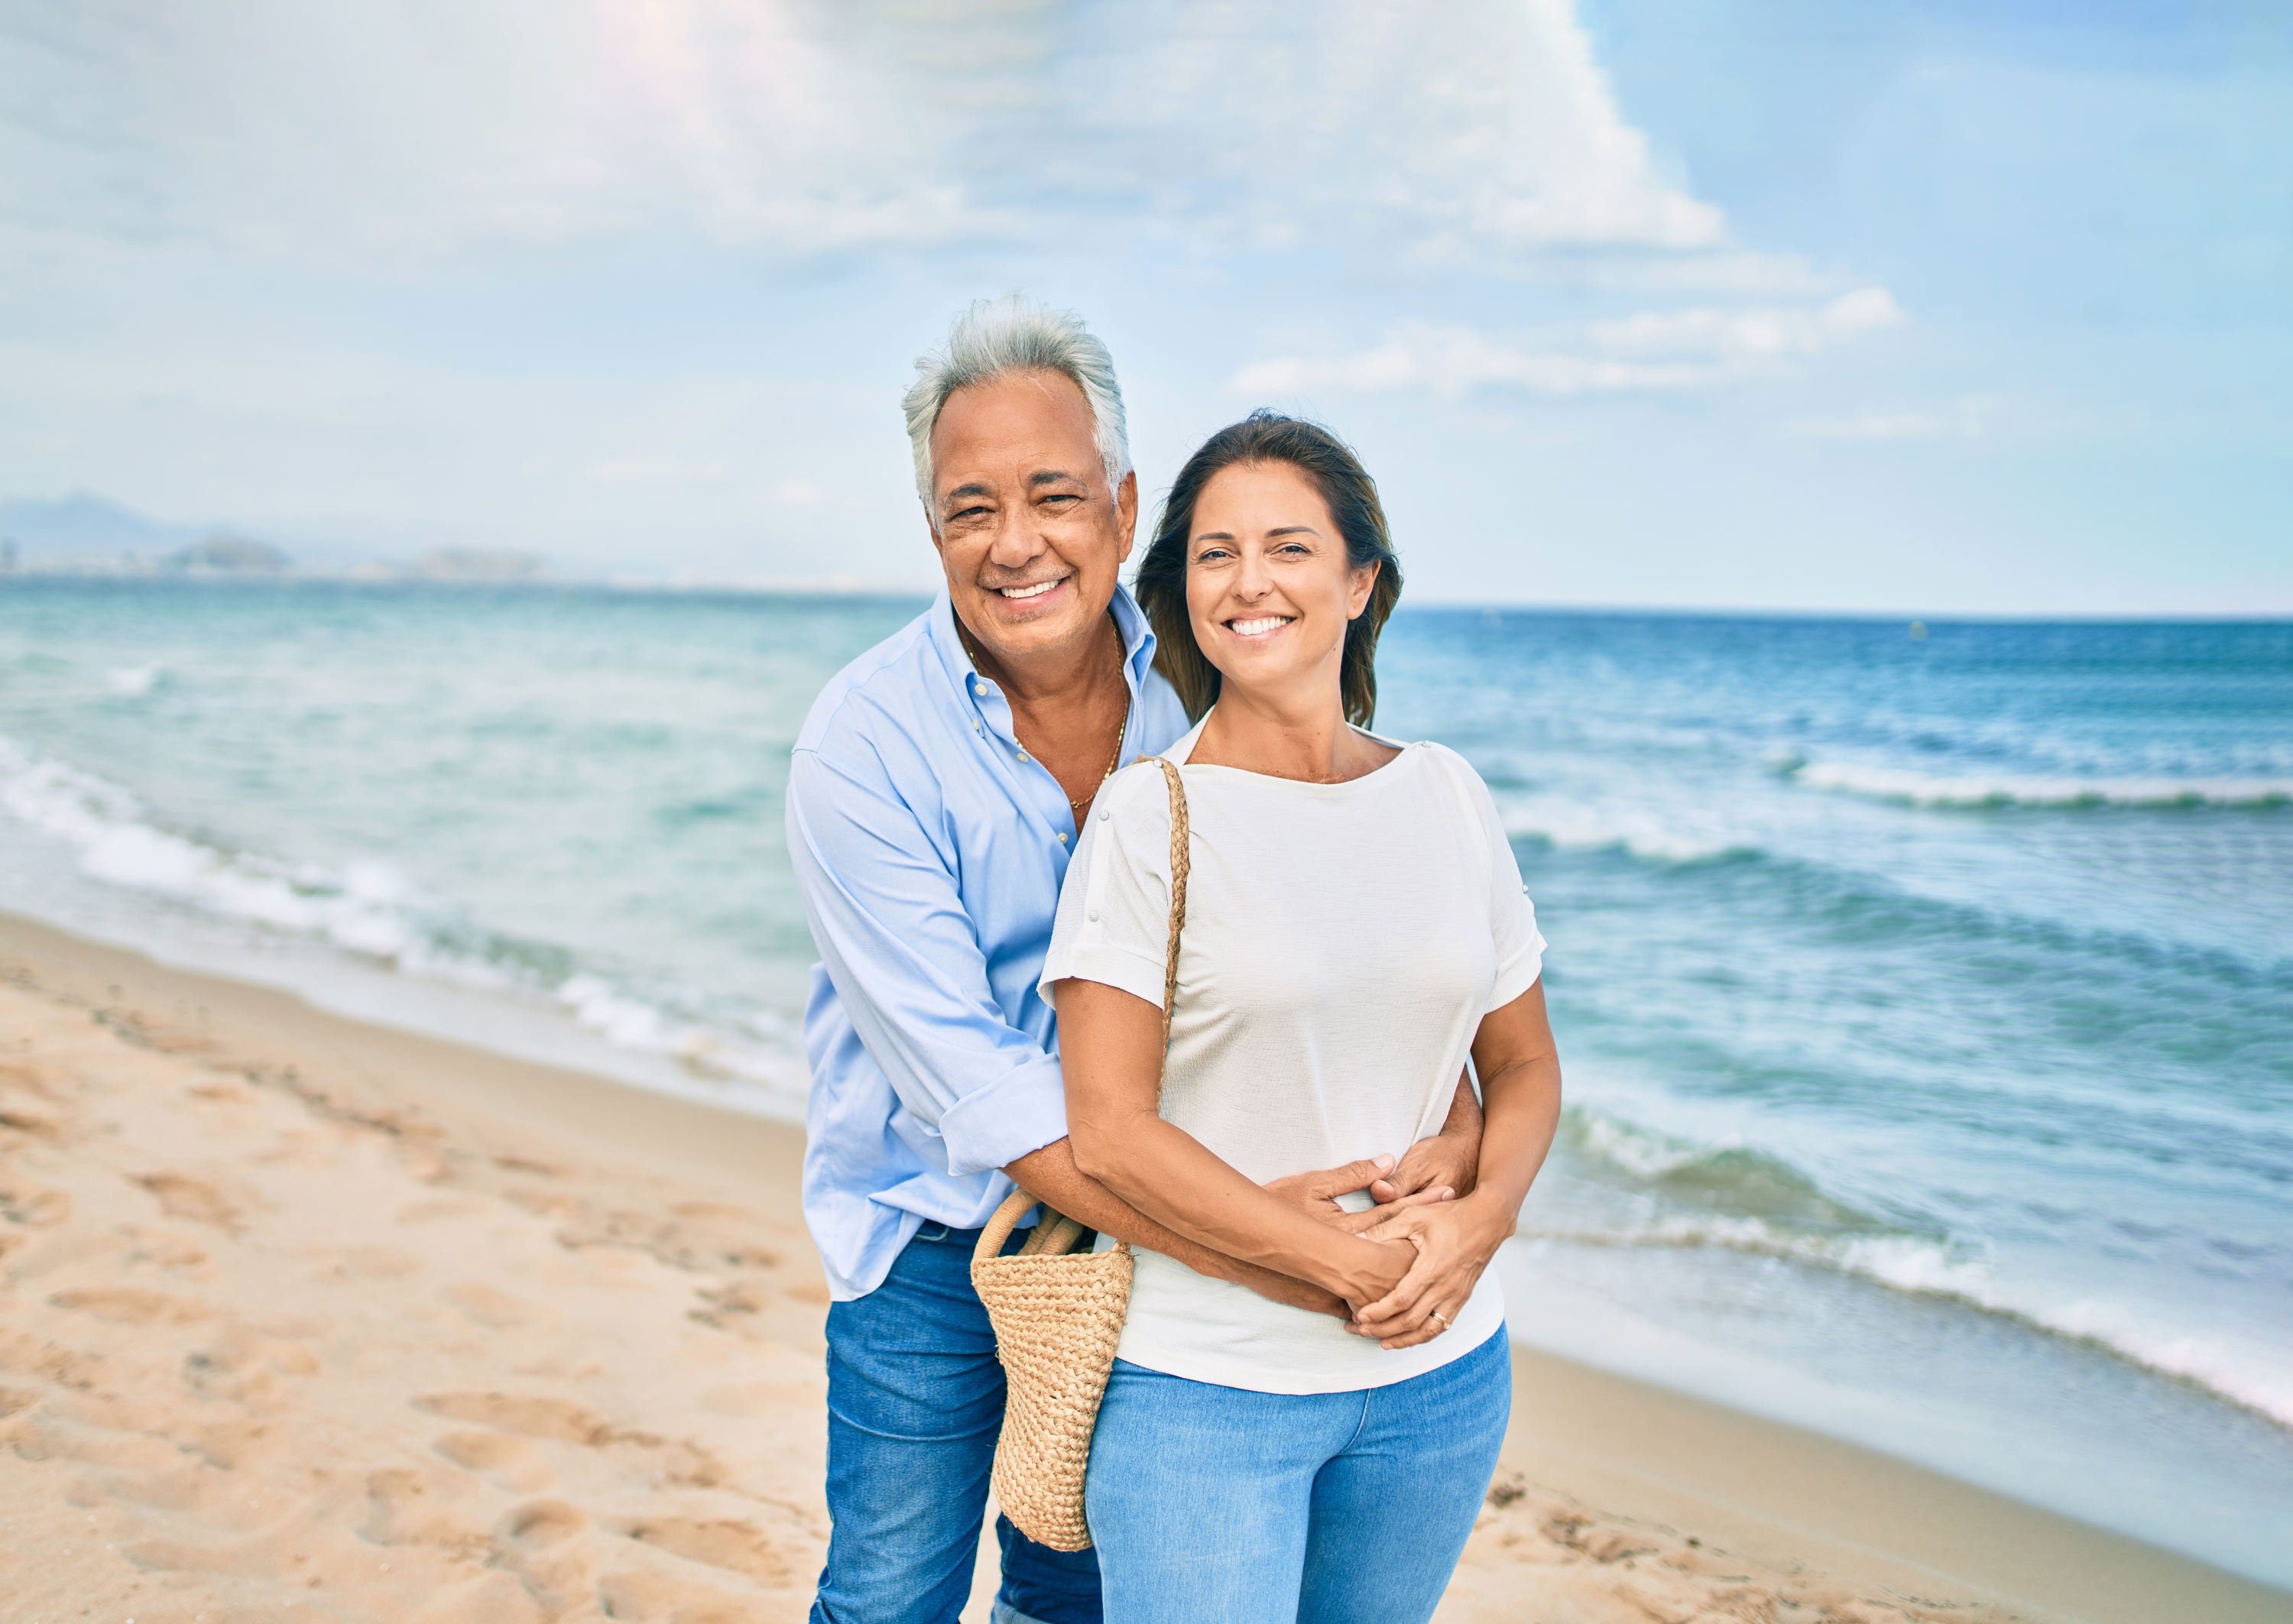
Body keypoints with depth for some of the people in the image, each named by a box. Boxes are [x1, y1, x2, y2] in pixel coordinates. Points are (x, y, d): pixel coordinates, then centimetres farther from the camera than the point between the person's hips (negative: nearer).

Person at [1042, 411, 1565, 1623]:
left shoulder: (1447, 797, 3)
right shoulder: (1148, 819, -10)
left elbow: (1523, 1063, 10)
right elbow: (1108, 1130, -13)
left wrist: (1479, 1219, -9)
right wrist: (1347, 1263, -16)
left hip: (1441, 1381, 4)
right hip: (1202, 1384, -4)